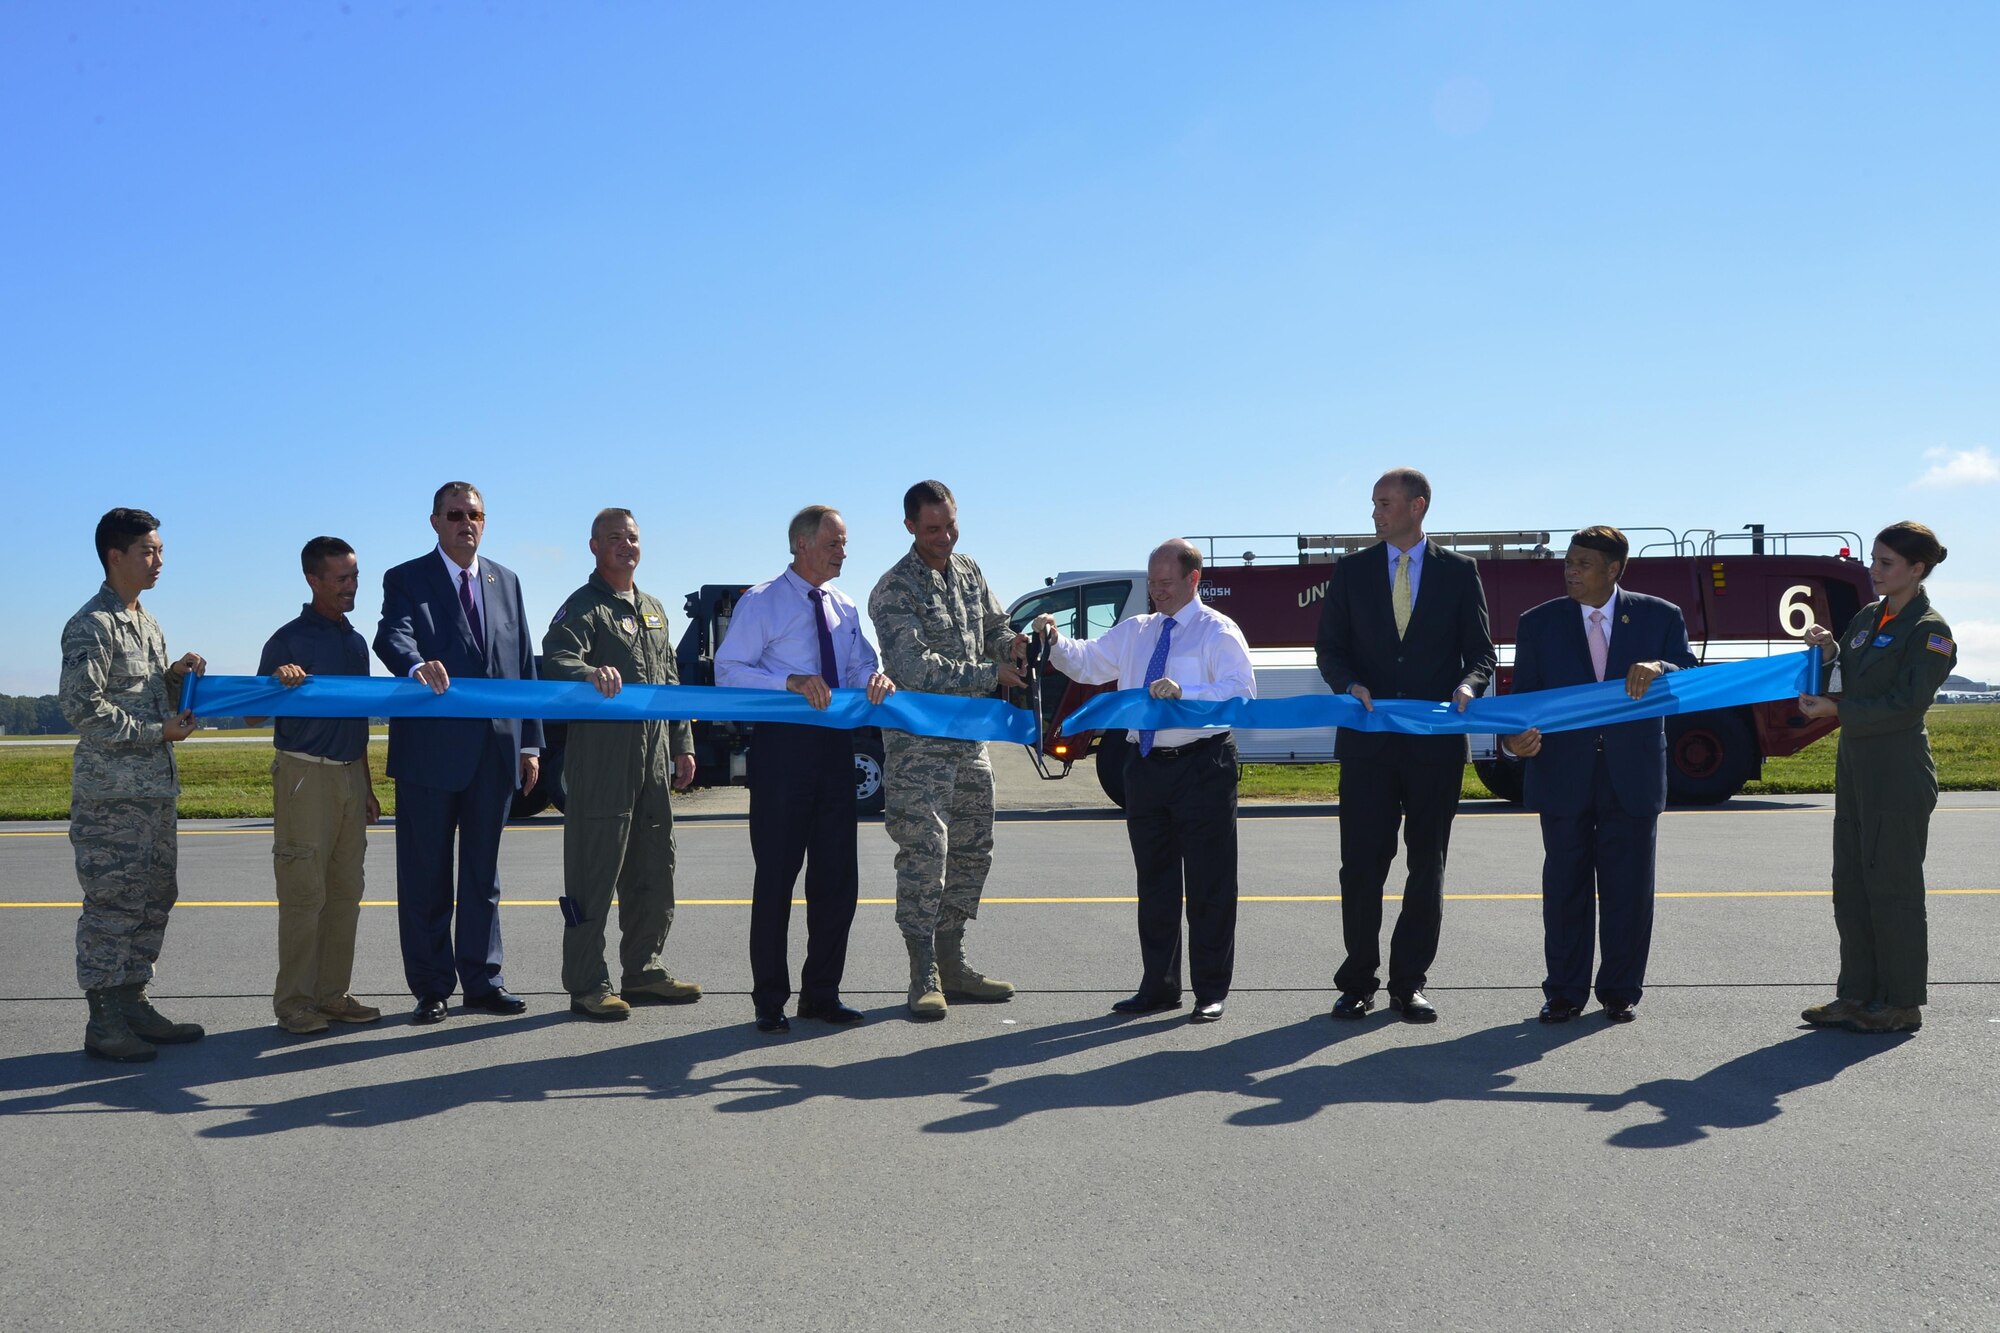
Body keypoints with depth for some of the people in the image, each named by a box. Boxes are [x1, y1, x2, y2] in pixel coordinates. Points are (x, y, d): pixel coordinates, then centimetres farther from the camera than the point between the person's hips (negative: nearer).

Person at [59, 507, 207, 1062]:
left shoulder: (147, 624, 17)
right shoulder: (92, 626, -10)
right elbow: (83, 708, -17)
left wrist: (176, 678, 3)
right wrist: (158, 731, -14)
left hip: (155, 788, 9)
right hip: (111, 792, -9)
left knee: (154, 899, 12)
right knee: (113, 904, -5)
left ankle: (132, 1005, 21)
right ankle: (103, 1024, 2)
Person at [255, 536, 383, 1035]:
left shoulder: (356, 641, 15)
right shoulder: (289, 640, -5)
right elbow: (256, 712, -6)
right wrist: (280, 681, -26)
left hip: (349, 774, 7)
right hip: (306, 774, -7)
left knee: (345, 890, 8)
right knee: (304, 891, -6)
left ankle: (332, 994, 14)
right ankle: (294, 1001, 1)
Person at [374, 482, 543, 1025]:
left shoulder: (505, 582, 14)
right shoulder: (405, 579, 1)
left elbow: (523, 665, 13)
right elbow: (394, 635, -19)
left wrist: (530, 742, 7)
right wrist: (416, 665, -43)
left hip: (496, 748, 4)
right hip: (430, 749, -4)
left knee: (483, 872, 12)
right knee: (425, 876, 4)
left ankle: (481, 978, 20)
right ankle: (431, 986, 13)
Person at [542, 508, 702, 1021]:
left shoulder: (653, 609, 21)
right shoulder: (584, 607, -4)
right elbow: (555, 660, -22)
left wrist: (682, 745, 19)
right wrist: (590, 672, -43)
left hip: (653, 762, 8)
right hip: (601, 761, -8)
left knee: (652, 872, 13)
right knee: (594, 872, -5)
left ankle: (642, 971, 24)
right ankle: (587, 984, 2)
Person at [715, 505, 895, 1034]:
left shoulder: (845, 608, 14)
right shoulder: (761, 603, -4)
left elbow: (861, 665, 14)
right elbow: (728, 671, -10)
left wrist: (876, 678, -10)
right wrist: (791, 681, -24)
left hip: (835, 744, 6)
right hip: (782, 743, -6)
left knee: (837, 875, 8)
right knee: (776, 875, 0)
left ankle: (821, 992, 21)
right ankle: (770, 1000, 10)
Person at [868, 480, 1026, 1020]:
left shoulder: (968, 571, 11)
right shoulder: (894, 590, -12)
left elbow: (995, 627, 20)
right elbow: (915, 668, -20)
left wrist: (1011, 644, -4)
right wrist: (989, 675, -19)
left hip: (970, 737, 8)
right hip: (918, 742, -8)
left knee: (972, 851, 12)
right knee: (923, 854, -9)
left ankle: (951, 964, 22)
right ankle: (924, 977, -2)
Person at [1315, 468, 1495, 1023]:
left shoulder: (1459, 571, 5)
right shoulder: (1352, 570, 7)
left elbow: (1480, 649, 5)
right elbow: (1330, 648, 7)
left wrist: (1468, 685, -16)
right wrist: (1349, 685, -13)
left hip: (1435, 742, 0)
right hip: (1367, 742, 0)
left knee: (1427, 867, 6)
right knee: (1361, 864, 0)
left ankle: (1409, 984, 16)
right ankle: (1358, 981, 12)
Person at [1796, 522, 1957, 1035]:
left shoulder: (1929, 631, -10)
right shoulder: (1867, 617, 13)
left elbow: (1905, 704, -17)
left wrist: (1836, 710, -18)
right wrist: (1828, 654, 0)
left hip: (1898, 775, -8)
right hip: (1855, 767, 8)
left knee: (1892, 886, -2)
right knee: (1851, 886, 11)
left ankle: (1902, 1003, 8)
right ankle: (1858, 993, 19)